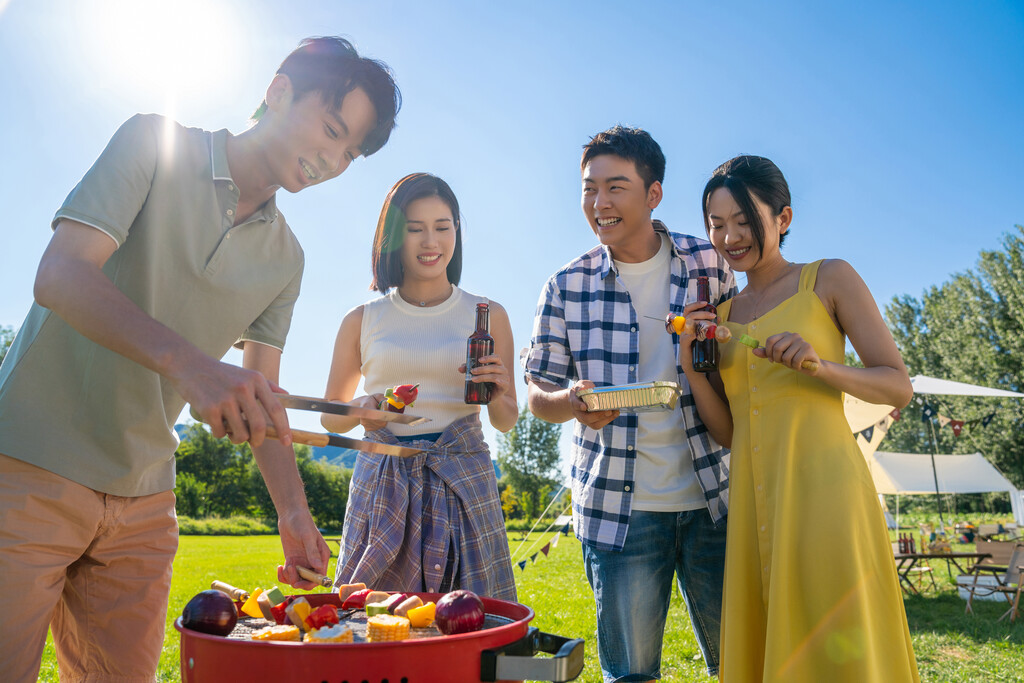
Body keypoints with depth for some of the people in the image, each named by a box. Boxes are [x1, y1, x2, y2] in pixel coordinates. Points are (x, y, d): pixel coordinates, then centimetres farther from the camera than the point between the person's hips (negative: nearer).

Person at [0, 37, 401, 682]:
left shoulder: (286, 259, 8)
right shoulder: (154, 142, -6)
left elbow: (261, 398, 7)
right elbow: (59, 276, -19)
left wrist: (293, 511, -7)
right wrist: (188, 362, -35)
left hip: (143, 497, 5)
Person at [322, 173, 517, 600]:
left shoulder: (486, 315, 5)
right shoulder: (362, 321, 5)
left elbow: (506, 422, 10)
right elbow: (330, 415, 14)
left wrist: (497, 394, -11)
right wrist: (361, 410, -7)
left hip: (464, 483, 0)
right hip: (382, 482, 0)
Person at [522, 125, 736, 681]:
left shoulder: (709, 265, 2)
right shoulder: (567, 287, 0)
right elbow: (538, 395, 4)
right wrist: (574, 402, -18)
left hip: (711, 496, 1)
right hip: (617, 505, -1)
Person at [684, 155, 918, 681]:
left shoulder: (830, 279, 3)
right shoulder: (722, 314, 14)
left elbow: (899, 386, 0)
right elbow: (726, 431, 13)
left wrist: (820, 366, -18)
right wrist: (691, 364, -2)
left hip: (821, 487, -4)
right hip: (752, 497, 4)